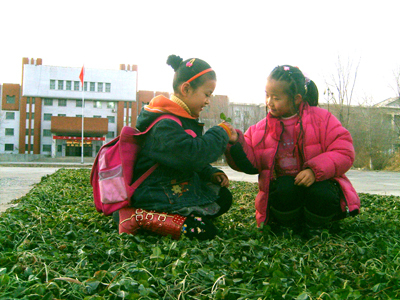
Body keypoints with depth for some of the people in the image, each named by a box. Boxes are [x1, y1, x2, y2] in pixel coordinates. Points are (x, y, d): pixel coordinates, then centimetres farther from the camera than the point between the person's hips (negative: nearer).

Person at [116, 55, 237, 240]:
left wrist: (211, 174, 5)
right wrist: (220, 134, -19)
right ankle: (139, 217, -14)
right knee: (203, 231, -18)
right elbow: (192, 156, -33)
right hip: (155, 196, -11)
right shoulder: (164, 124, -22)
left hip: (179, 188, 11)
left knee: (223, 197, 13)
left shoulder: (184, 120, 13)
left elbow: (195, 161, 22)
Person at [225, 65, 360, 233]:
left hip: (317, 182, -1)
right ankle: (288, 227, -4)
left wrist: (316, 170, -23)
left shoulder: (322, 118, -3)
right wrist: (236, 143, -17)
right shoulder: (260, 129, 5)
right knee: (284, 188, -32)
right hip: (283, 185, 1)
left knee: (321, 194, -33)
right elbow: (250, 163, 1)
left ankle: (312, 229, -2)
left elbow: (344, 151, -9)